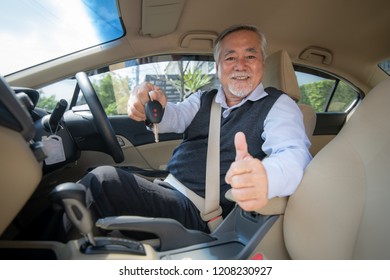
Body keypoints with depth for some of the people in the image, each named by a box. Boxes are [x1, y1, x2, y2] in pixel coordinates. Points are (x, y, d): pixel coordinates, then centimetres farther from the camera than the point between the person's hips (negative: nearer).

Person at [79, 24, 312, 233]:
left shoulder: (278, 105, -1)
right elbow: (176, 118, -1)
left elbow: (295, 152, -19)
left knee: (105, 179, -21)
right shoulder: (203, 99, 17)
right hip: (169, 190, 5)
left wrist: (266, 177, -44)